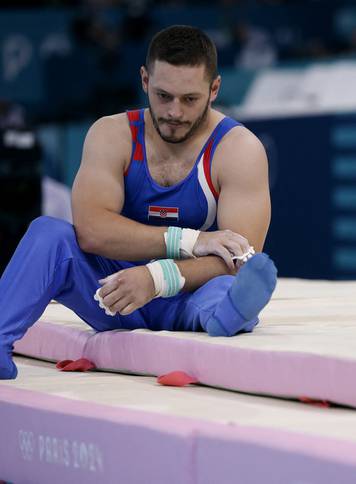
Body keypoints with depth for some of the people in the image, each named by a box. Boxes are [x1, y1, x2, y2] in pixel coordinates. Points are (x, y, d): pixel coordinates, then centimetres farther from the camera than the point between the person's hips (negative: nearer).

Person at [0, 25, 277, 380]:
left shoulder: (240, 149, -9)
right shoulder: (112, 135, -2)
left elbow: (238, 256, -21)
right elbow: (90, 230, -19)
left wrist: (158, 278, -36)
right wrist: (187, 241, -28)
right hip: (117, 286, 3)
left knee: (258, 271, -36)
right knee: (48, 232, -23)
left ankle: (218, 321, -72)